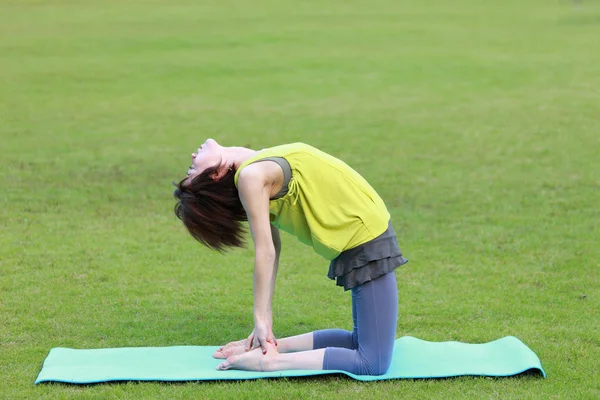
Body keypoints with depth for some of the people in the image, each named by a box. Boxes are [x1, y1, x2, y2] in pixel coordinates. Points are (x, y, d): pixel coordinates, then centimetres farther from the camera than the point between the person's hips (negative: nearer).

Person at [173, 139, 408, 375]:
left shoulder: (251, 175, -17)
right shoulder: (254, 171, 2)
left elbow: (266, 252, -15)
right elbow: (270, 250, 6)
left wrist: (262, 320, -9)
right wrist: (263, 321, 6)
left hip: (366, 236, -5)